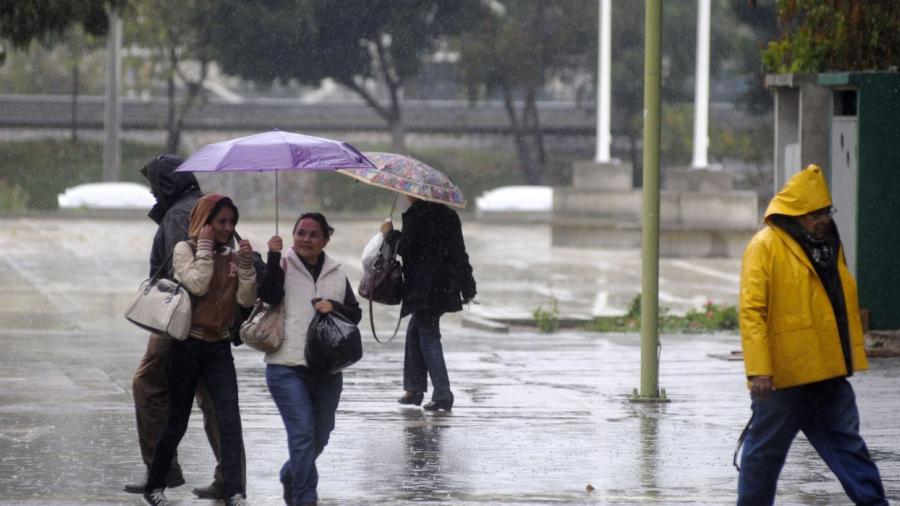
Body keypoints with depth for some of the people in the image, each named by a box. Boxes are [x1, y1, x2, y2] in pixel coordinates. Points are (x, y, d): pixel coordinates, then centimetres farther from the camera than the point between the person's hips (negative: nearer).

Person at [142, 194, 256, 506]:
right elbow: (197, 284, -20)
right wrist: (205, 248, -13)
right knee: (177, 422, 5)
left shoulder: (232, 257, 8)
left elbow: (247, 300, -1)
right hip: (188, 345, -3)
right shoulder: (184, 250, -3)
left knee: (230, 421, -10)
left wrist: (246, 264, -11)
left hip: (220, 347, 3)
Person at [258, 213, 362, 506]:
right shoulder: (283, 266, 2)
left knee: (320, 436, 15)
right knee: (302, 432, -13)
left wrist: (334, 307, -9)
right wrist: (274, 258, -19)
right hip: (287, 367, -5)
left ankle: (291, 476, 40)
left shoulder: (336, 275, 13)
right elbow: (269, 295, -15)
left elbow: (355, 314, 10)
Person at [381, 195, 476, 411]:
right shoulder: (448, 213, 11)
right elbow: (459, 252, 14)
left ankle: (442, 394, -10)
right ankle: (414, 388, 22)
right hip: (446, 286, 8)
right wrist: (466, 286, 19)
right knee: (414, 331, 19)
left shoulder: (416, 214, -11)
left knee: (428, 337, -4)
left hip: (425, 287, -8)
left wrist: (390, 233, 3)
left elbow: (405, 247, -16)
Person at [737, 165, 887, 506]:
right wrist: (758, 370, -23)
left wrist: (851, 359, 19)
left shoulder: (828, 245, 13)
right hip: (782, 375, -7)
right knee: (765, 450, 4)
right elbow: (752, 311, -16)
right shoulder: (766, 247, -11)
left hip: (829, 375, 7)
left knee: (847, 445, 6)